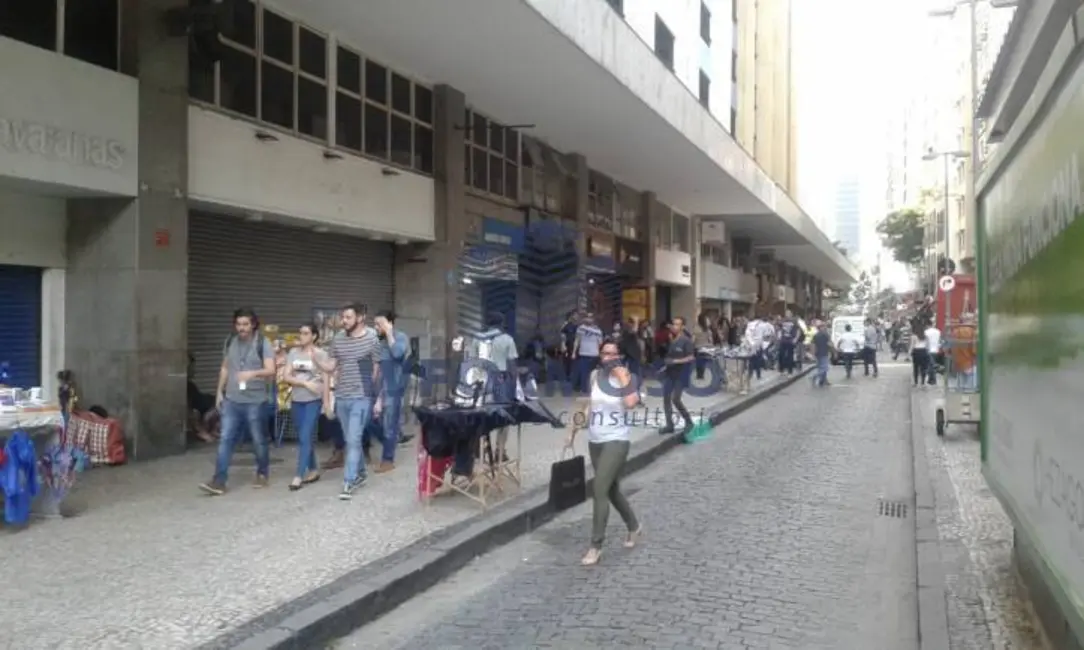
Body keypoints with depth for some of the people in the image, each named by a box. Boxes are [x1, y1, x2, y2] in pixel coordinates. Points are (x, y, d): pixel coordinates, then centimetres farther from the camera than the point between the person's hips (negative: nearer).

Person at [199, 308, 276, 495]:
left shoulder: (263, 343, -8)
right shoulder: (230, 342, 7)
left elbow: (270, 370, -17)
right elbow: (225, 368, 18)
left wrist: (253, 373, -35)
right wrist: (219, 391, 14)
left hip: (256, 401, -4)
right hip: (232, 400, 4)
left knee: (259, 441, 8)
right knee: (226, 439, -2)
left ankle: (262, 474, 27)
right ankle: (219, 481, -2)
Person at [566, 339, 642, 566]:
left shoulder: (626, 377, -9)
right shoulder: (595, 375, 4)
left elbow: (631, 403, -28)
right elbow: (587, 403, 15)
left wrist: (622, 376, -22)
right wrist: (573, 430, 13)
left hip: (616, 441, -6)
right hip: (594, 441, 6)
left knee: (599, 490, -14)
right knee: (611, 490, 17)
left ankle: (595, 546, -5)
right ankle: (634, 526, 41)